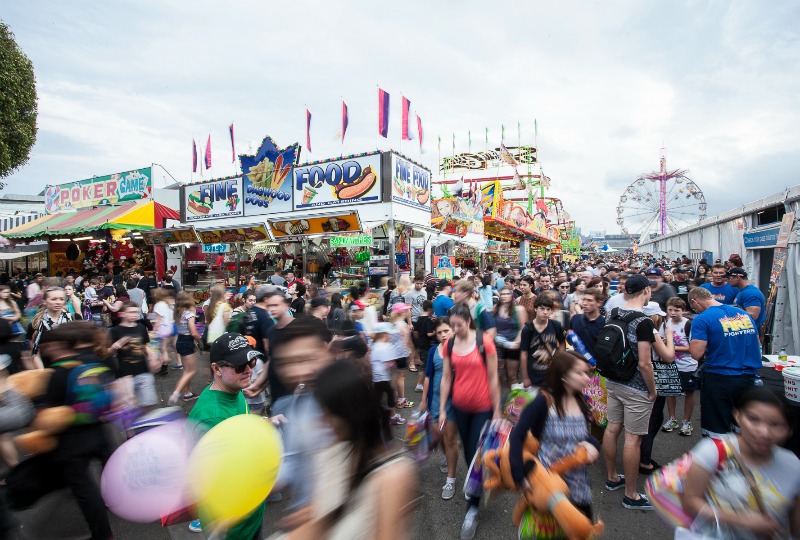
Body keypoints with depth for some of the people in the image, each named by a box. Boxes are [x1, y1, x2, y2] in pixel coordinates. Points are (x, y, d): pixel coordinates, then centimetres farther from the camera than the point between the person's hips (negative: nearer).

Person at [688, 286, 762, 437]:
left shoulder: (702, 319, -14)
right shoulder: (744, 313, 7)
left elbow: (696, 354, -19)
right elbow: (757, 346, 19)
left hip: (719, 379, -6)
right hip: (748, 378, 6)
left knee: (716, 433, 8)